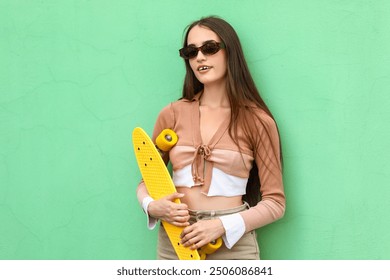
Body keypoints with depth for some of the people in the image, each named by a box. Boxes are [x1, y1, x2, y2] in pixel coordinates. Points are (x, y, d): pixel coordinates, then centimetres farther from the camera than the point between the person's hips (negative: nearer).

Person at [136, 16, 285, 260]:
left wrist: (223, 225, -16)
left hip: (232, 243, -2)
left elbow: (275, 202, -4)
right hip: (175, 240, 2)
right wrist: (152, 206, -9)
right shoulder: (172, 114, 3)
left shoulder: (257, 121, -4)